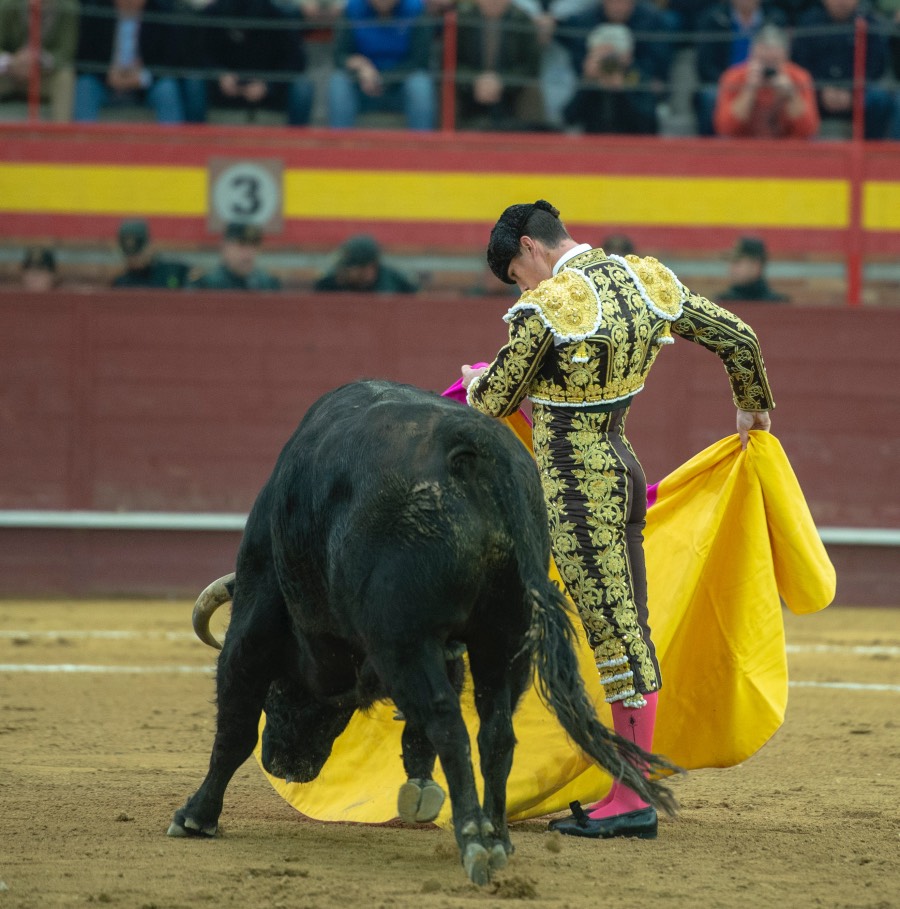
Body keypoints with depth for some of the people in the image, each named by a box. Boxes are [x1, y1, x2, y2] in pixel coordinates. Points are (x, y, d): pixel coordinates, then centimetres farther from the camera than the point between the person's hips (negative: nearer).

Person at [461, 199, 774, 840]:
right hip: (623, 471, 8)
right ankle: (631, 791, 19)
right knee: (630, 635, 12)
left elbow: (495, 403, -3)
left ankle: (632, 804, 0)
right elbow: (738, 338, 10)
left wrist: (476, 384, 21)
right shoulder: (645, 278, 4)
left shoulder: (544, 310, -16)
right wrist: (754, 406, 28)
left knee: (615, 638, -5)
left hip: (577, 487, -8)